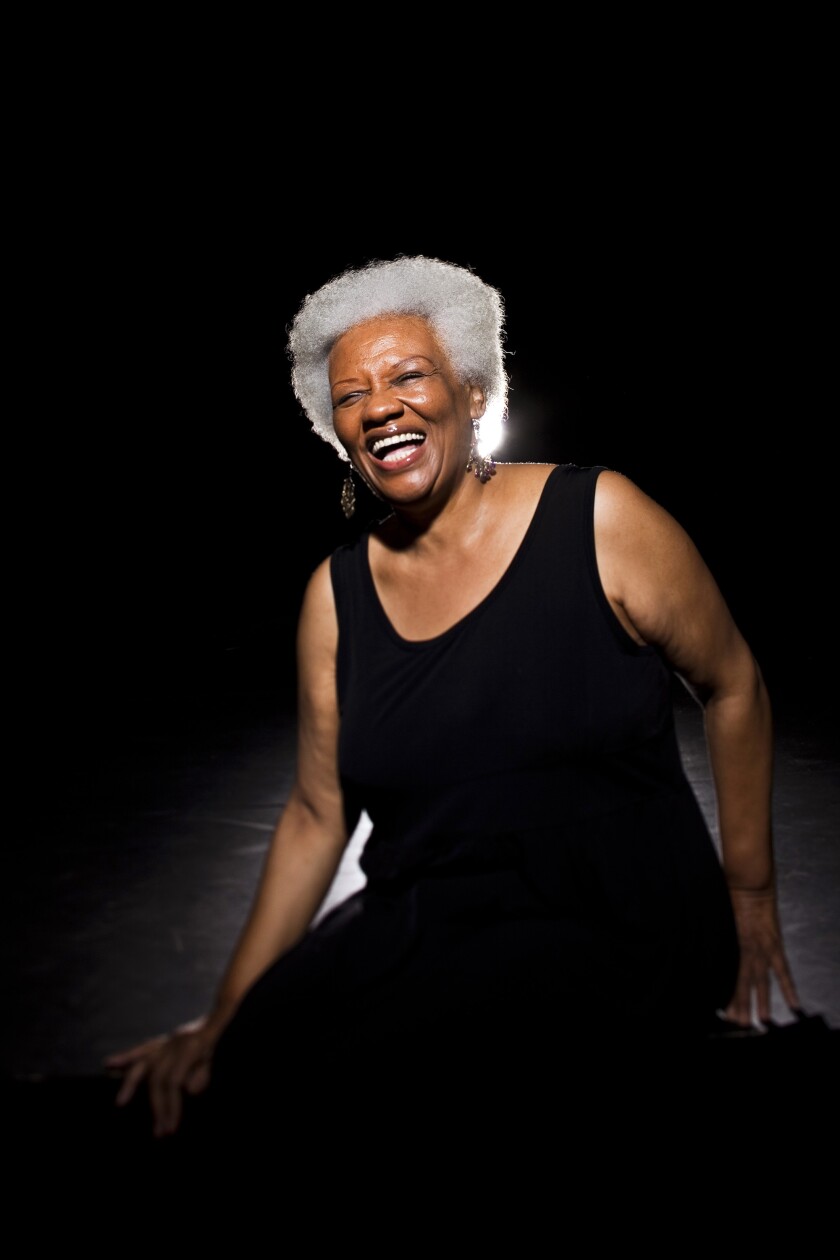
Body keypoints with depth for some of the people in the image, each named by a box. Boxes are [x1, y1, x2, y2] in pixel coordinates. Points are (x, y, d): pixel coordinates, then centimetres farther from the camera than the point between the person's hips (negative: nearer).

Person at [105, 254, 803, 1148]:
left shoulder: (600, 519, -7)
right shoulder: (336, 594, 4)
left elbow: (732, 687, 3)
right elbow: (316, 815, 7)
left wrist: (749, 900, 5)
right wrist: (223, 1016, 3)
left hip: (618, 939, -3)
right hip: (414, 931, 4)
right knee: (239, 1066, -18)